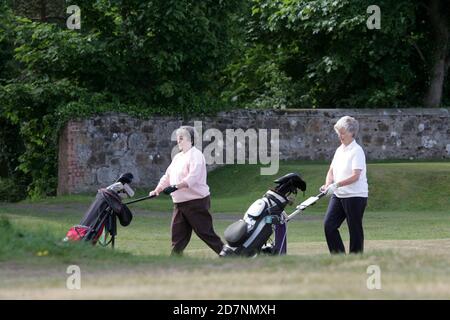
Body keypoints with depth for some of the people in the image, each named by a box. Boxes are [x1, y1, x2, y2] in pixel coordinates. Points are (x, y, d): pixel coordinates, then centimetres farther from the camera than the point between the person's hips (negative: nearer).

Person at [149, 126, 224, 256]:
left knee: (205, 232, -7)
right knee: (178, 233, 6)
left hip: (197, 201, -9)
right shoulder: (178, 157, 18)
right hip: (179, 203, 9)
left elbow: (193, 177, -24)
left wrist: (175, 186, -33)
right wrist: (157, 190, 4)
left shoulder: (195, 155, -10)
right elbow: (167, 176, 20)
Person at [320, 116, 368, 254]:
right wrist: (328, 185, -6)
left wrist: (336, 185, -28)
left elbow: (355, 176, -20)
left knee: (355, 230, 0)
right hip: (338, 195, 8)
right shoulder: (339, 150, 13)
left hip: (355, 196, -8)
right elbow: (332, 171, 15)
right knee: (329, 224, -3)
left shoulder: (357, 151, -11)